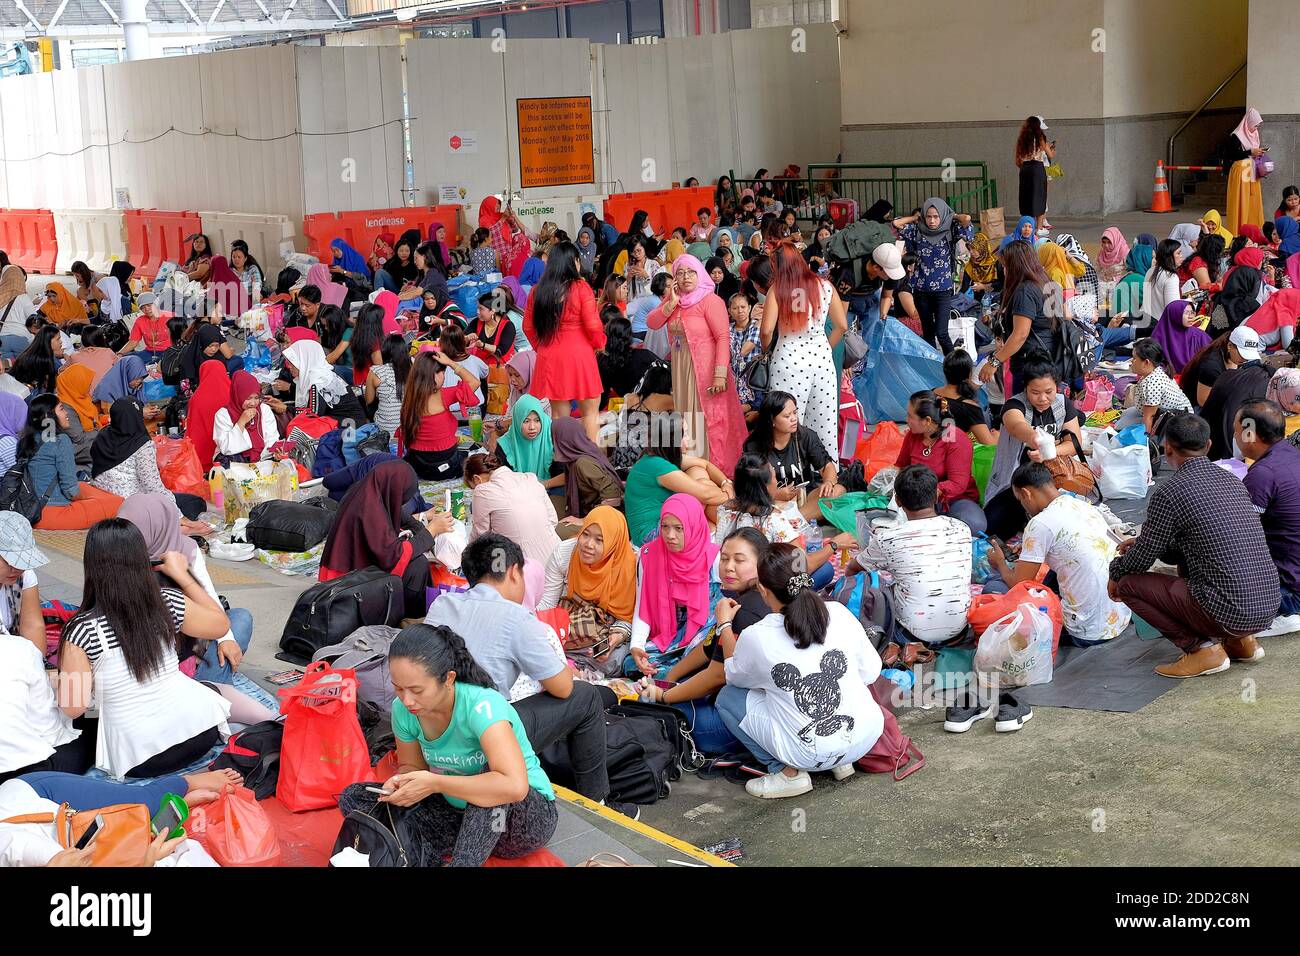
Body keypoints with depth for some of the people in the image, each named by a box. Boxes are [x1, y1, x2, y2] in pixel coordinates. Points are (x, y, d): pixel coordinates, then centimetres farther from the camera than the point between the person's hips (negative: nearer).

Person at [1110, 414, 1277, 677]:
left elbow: (1141, 560, -2)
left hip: (1230, 612, -8)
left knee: (1128, 584, 2)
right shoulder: (1231, 480, 12)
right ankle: (1240, 641, 19)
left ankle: (1202, 648, -1)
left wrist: (1116, 572, 19)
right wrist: (1143, 544, 32)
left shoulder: (1169, 492, -11)